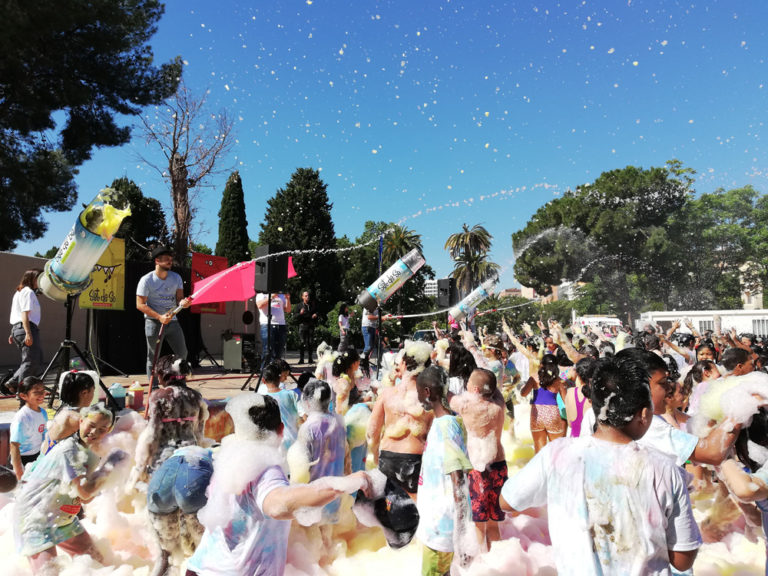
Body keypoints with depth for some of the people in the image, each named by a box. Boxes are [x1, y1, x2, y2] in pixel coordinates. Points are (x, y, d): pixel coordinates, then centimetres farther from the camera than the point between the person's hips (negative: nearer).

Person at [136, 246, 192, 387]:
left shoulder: (176, 278, 6)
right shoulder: (147, 280, -9)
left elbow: (179, 298, 7)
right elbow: (140, 305, -11)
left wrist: (183, 303, -20)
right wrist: (159, 317, -22)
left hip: (172, 321, 5)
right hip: (153, 322, -5)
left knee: (182, 354, 7)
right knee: (153, 357, 1)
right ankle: (154, 390, 9)